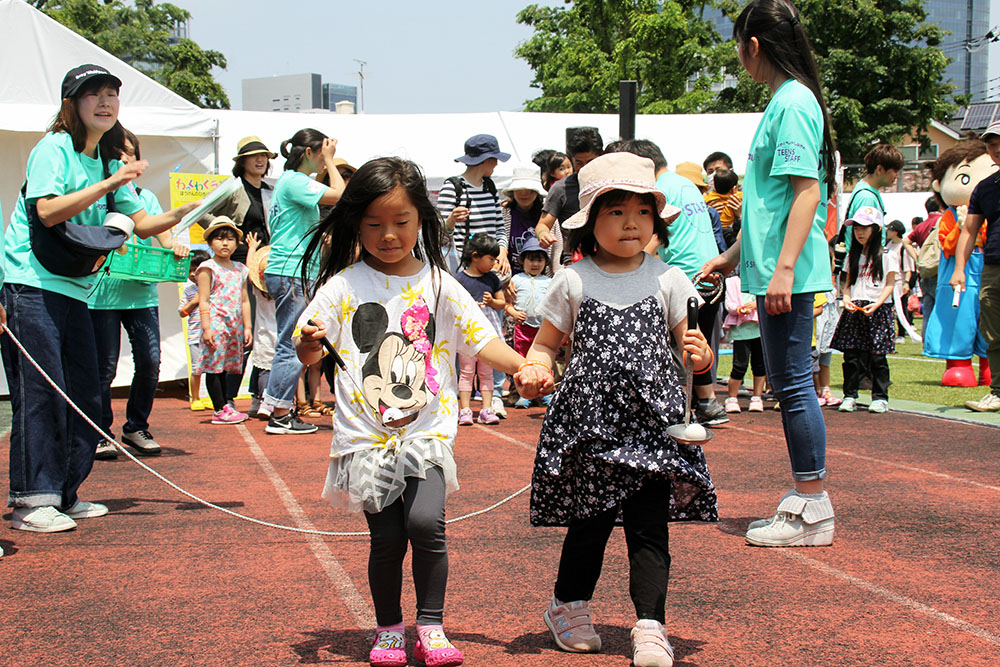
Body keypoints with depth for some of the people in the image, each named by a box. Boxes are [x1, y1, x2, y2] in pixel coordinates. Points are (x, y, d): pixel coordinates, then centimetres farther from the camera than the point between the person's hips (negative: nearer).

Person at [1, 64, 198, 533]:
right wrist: (108, 185, -21)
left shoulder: (109, 162, 16)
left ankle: (63, 494, 16)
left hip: (74, 289, 8)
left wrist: (179, 215, -5)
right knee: (40, 392, -10)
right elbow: (48, 211, -20)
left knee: (85, 396, 7)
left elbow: (141, 224, 13)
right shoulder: (53, 148, -6)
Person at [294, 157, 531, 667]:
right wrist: (309, 345, -23)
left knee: (425, 522, -16)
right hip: (366, 433, 0)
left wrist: (524, 366, -13)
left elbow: (481, 340, 2)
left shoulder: (438, 284, 4)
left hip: (428, 429, 0)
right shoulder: (344, 285, 2)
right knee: (386, 537, 0)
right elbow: (308, 350, 1)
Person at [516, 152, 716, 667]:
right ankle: (569, 606, 30)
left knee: (649, 525, -4)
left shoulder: (668, 280, 5)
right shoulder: (573, 282, 4)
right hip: (589, 421, 0)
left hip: (652, 421, 0)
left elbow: (692, 345, 8)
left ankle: (650, 626, 0)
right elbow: (546, 342, 11)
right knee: (590, 521, 7)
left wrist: (700, 355, -15)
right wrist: (535, 368, -10)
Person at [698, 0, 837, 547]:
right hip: (772, 268, 10)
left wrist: (783, 268, -25)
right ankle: (803, 501, 20)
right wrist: (733, 255, 32)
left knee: (793, 383, -6)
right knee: (786, 383, 13)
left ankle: (813, 511, 1)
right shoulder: (783, 101, 18)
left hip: (786, 274, -10)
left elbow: (806, 191, -20)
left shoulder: (793, 102, -12)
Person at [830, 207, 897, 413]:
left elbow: (890, 284, -2)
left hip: (878, 310, -4)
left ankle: (880, 397, 5)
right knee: (851, 355, 1)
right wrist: (847, 299, -3)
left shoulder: (887, 255, 0)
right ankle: (850, 396, 8)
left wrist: (876, 304, -15)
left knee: (876, 356, -2)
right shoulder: (853, 255, 15)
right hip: (854, 310, 4)